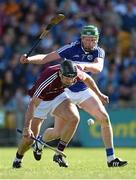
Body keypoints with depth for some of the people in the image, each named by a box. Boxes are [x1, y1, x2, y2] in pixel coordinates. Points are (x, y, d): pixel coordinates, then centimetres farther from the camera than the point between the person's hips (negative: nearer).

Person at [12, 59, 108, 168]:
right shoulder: (48, 80, -40)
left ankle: (59, 154, -13)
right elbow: (33, 103, -41)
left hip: (59, 96, 4)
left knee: (74, 118, -25)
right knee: (29, 138, -8)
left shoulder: (76, 73, -26)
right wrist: (27, 127, -48)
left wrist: (99, 94, 9)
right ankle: (18, 158, 26)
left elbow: (87, 78, 1)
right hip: (40, 101, -4)